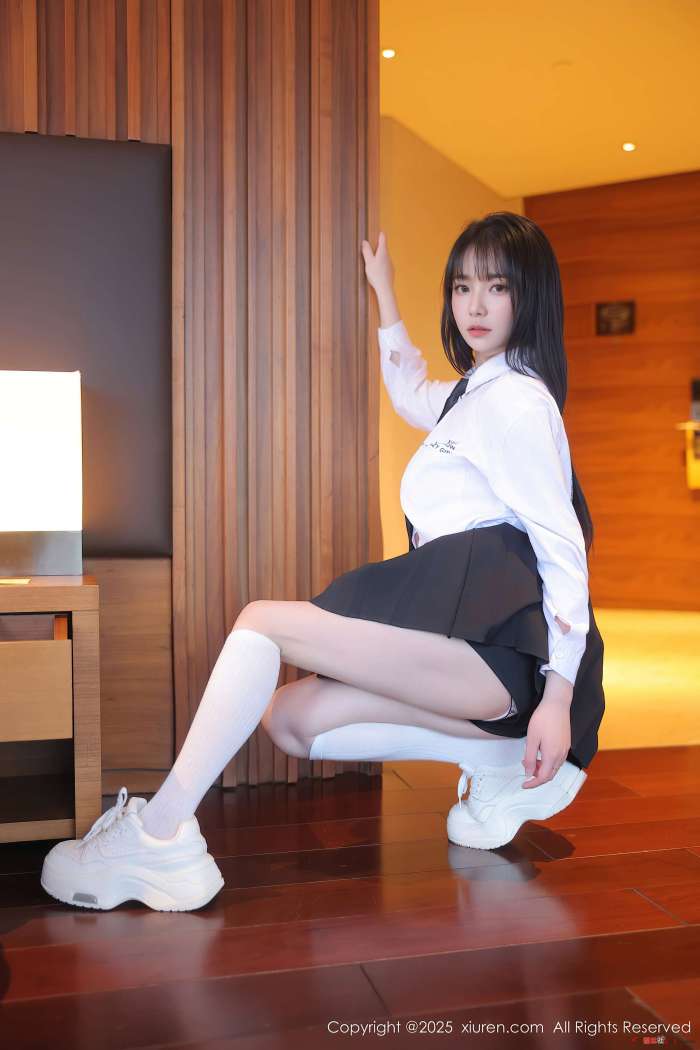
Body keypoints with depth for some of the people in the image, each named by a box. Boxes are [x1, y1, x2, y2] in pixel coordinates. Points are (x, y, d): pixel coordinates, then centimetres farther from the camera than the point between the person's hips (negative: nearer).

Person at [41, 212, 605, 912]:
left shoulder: (514, 397, -3)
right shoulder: (476, 394, 27)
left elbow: (562, 544, -10)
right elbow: (412, 395, 51)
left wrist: (560, 697, -18)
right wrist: (384, 293, 55)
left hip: (490, 629, -10)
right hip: (471, 647, 10)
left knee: (262, 622, -15)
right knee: (290, 718, 0)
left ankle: (160, 836, -17)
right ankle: (500, 760, -1)